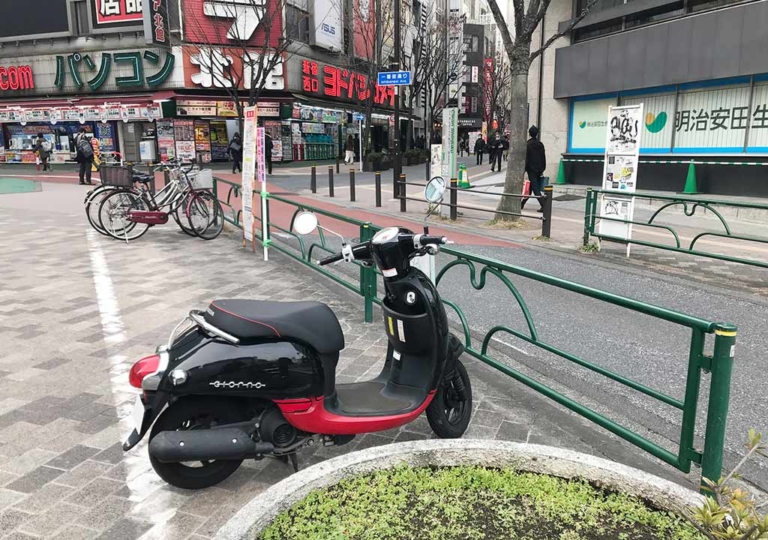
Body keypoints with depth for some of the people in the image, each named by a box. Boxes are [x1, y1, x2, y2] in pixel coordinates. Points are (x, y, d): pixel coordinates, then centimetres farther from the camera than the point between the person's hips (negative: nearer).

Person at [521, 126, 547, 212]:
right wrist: (543, 169, 18)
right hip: (539, 170, 6)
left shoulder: (528, 144, -10)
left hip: (531, 169, -6)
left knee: (535, 189, -7)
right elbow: (544, 158, 11)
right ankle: (522, 204, 27)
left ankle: (543, 205, -18)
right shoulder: (540, 144, 7)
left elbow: (526, 159, -12)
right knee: (530, 187, 16)